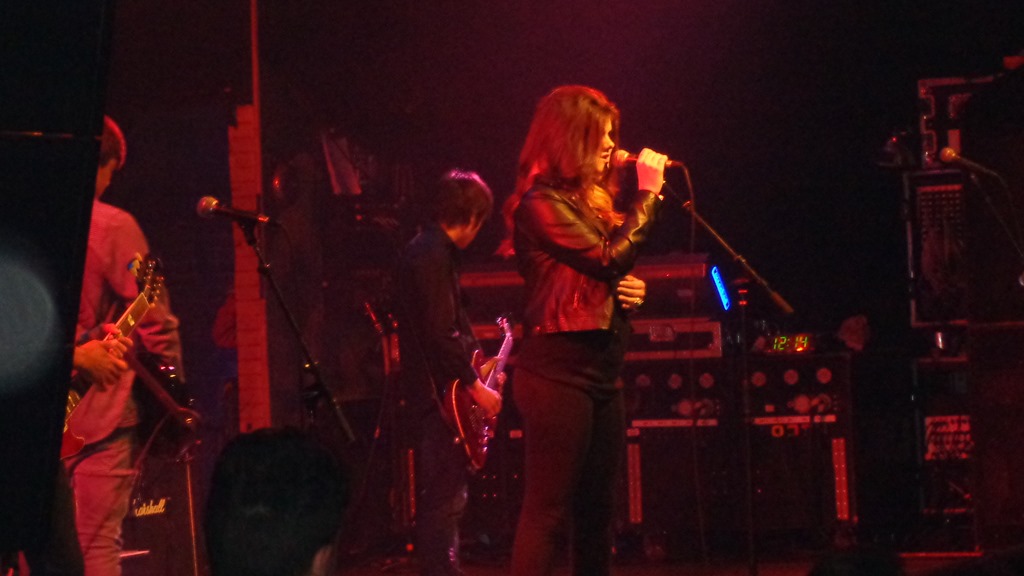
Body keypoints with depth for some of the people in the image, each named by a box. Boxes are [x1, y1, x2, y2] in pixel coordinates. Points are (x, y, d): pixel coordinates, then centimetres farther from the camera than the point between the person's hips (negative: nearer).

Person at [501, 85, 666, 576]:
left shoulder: (590, 200, 16)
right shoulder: (541, 203, -11)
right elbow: (610, 259, -20)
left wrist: (630, 288, 3)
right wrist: (647, 192, -14)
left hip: (600, 374, 9)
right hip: (559, 373, -9)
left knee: (595, 512, 10)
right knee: (548, 512, -10)